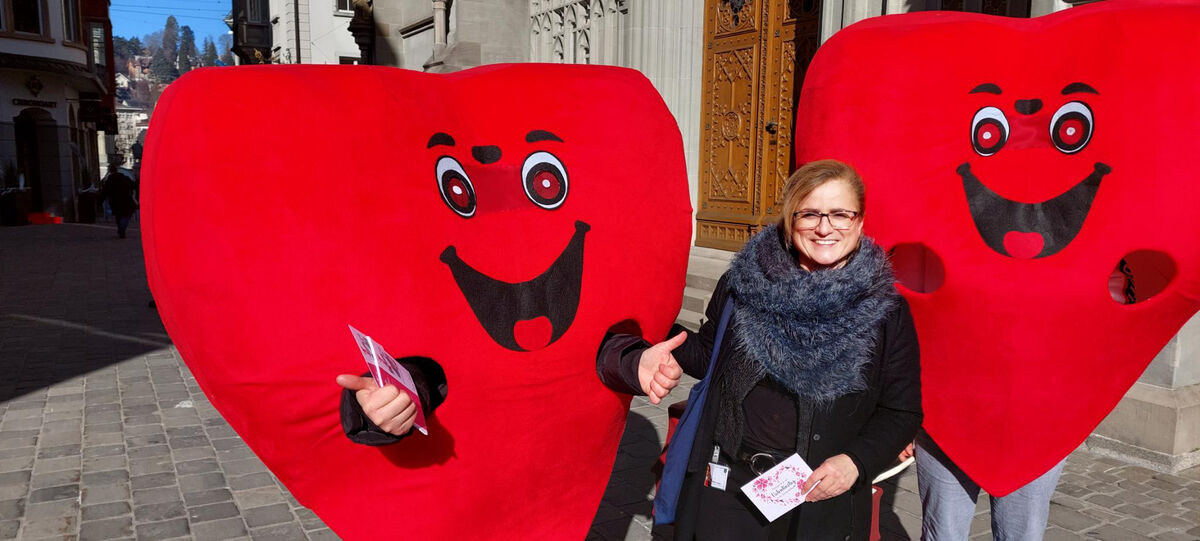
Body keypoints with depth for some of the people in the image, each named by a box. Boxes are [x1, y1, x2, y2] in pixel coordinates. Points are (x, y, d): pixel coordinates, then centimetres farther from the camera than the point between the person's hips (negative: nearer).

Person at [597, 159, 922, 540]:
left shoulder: (886, 310, -4)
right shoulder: (742, 285, 0)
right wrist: (660, 358, -6)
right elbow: (708, 351, 12)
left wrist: (857, 462, -13)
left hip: (825, 498, -1)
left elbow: (902, 412, 1)